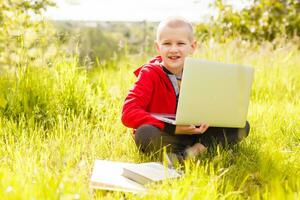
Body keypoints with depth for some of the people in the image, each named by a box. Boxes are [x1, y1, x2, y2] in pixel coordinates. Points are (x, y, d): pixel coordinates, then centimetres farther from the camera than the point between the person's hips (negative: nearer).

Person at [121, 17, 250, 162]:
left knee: (242, 127, -9)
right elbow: (128, 113, -23)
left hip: (194, 132, 4)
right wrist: (172, 128, -32)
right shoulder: (149, 74, -12)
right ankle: (203, 144, -20)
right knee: (144, 134, -38)